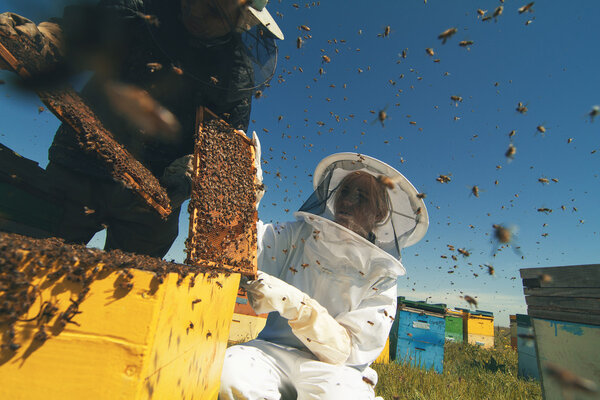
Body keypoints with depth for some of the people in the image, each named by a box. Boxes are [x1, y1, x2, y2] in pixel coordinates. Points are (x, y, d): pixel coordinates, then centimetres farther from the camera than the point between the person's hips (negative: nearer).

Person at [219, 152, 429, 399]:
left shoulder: (381, 279, -5)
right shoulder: (298, 236, 1)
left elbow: (346, 350, -12)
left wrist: (291, 303, -26)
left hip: (334, 369, -1)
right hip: (276, 351, 1)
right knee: (230, 370, -29)